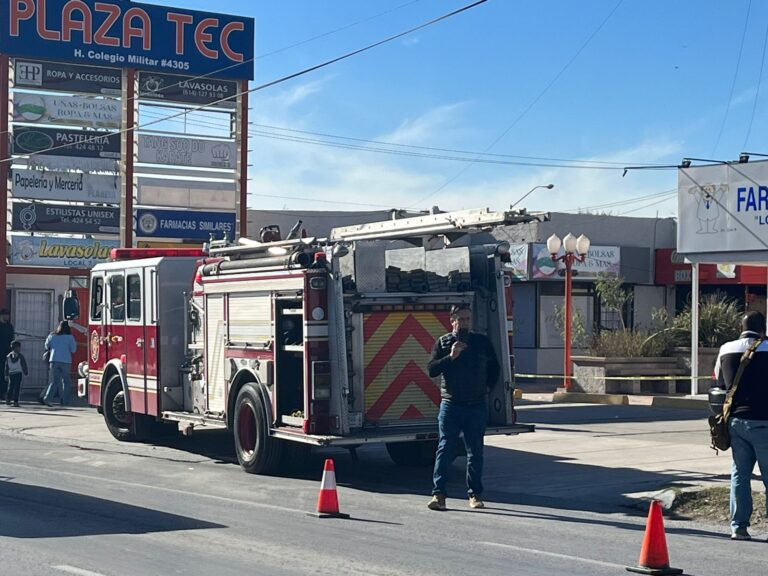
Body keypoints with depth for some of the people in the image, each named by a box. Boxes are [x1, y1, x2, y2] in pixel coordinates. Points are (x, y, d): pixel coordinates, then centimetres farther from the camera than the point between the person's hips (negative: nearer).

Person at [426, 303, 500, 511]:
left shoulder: (482, 342, 9)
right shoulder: (443, 343, 3)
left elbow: (494, 367, 22)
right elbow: (431, 369, -7)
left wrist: (487, 386, 10)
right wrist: (450, 357, -18)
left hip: (477, 406, 2)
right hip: (450, 405, -2)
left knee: (475, 451, 6)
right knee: (445, 449, -6)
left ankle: (475, 494, 14)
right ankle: (438, 493, -7)